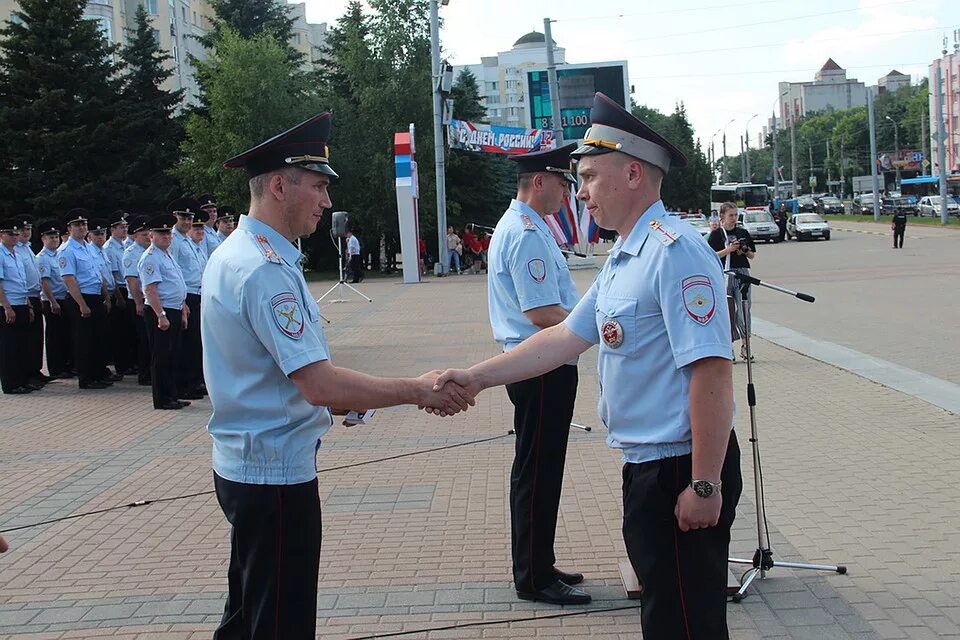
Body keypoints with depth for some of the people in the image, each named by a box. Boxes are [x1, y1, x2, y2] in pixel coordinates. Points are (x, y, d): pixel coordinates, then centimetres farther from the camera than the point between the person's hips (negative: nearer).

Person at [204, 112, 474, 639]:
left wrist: (340, 400, 13)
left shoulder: (232, 255, 10)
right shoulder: (266, 269, -22)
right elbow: (320, 384, -28)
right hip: (277, 473, -10)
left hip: (241, 466, 10)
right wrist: (418, 390, -19)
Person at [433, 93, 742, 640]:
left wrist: (705, 485, -25)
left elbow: (711, 372, -25)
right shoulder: (622, 260, 14)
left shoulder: (675, 253, -19)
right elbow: (566, 338, 16)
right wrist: (475, 378, 10)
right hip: (646, 468, 10)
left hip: (682, 470, -10)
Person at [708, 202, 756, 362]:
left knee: (744, 310, 4)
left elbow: (752, 255, 15)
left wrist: (745, 251, -6)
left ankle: (745, 347, 12)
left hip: (742, 273, 4)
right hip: (725, 275, -4)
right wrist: (728, 249, -16)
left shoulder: (743, 233, 11)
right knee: (728, 311, -5)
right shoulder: (716, 234, 0)